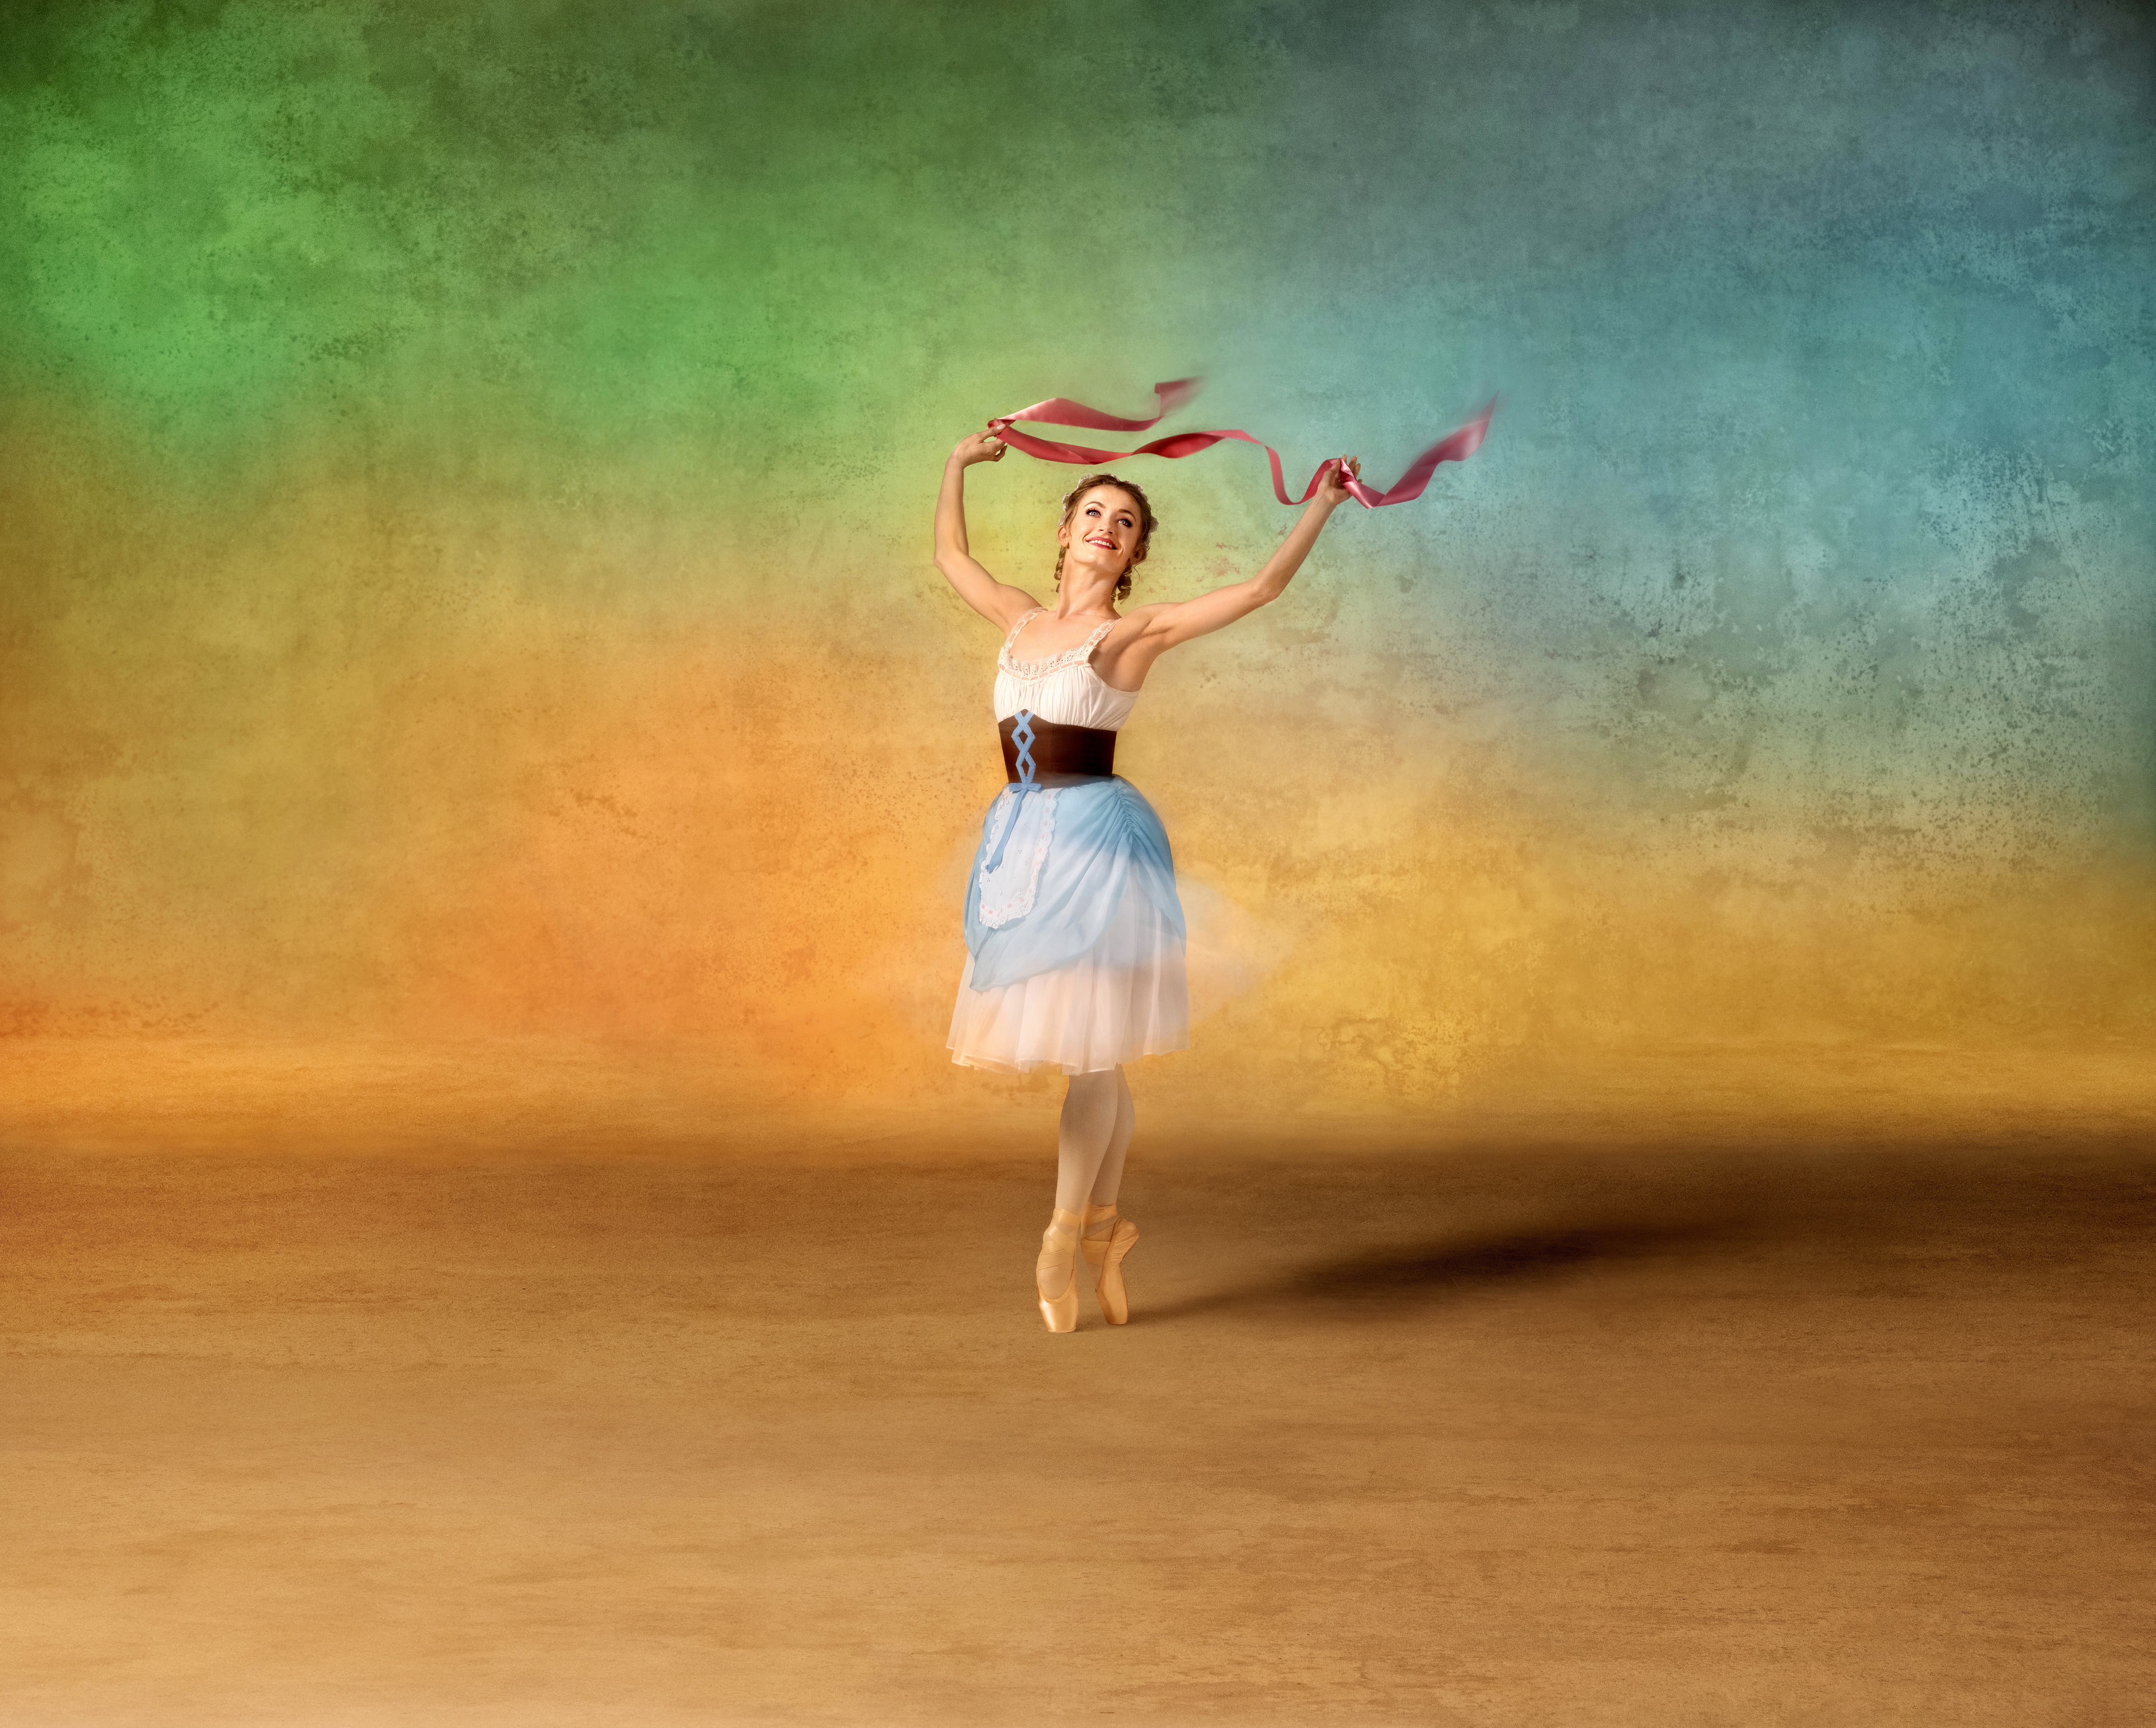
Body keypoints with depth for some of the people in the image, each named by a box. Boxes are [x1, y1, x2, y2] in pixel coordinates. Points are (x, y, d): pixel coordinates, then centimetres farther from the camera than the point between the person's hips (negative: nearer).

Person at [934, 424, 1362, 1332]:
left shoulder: (1137, 630, 1)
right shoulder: (1023, 620, 15)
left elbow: (1263, 586, -2)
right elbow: (951, 555, 31)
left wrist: (1323, 505, -4)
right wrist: (958, 466, 31)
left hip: (1094, 833, -4)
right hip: (1021, 835, 5)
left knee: (1090, 1042, -5)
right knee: (1089, 1049, 10)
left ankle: (1065, 1237, 3)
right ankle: (1103, 1226, 21)